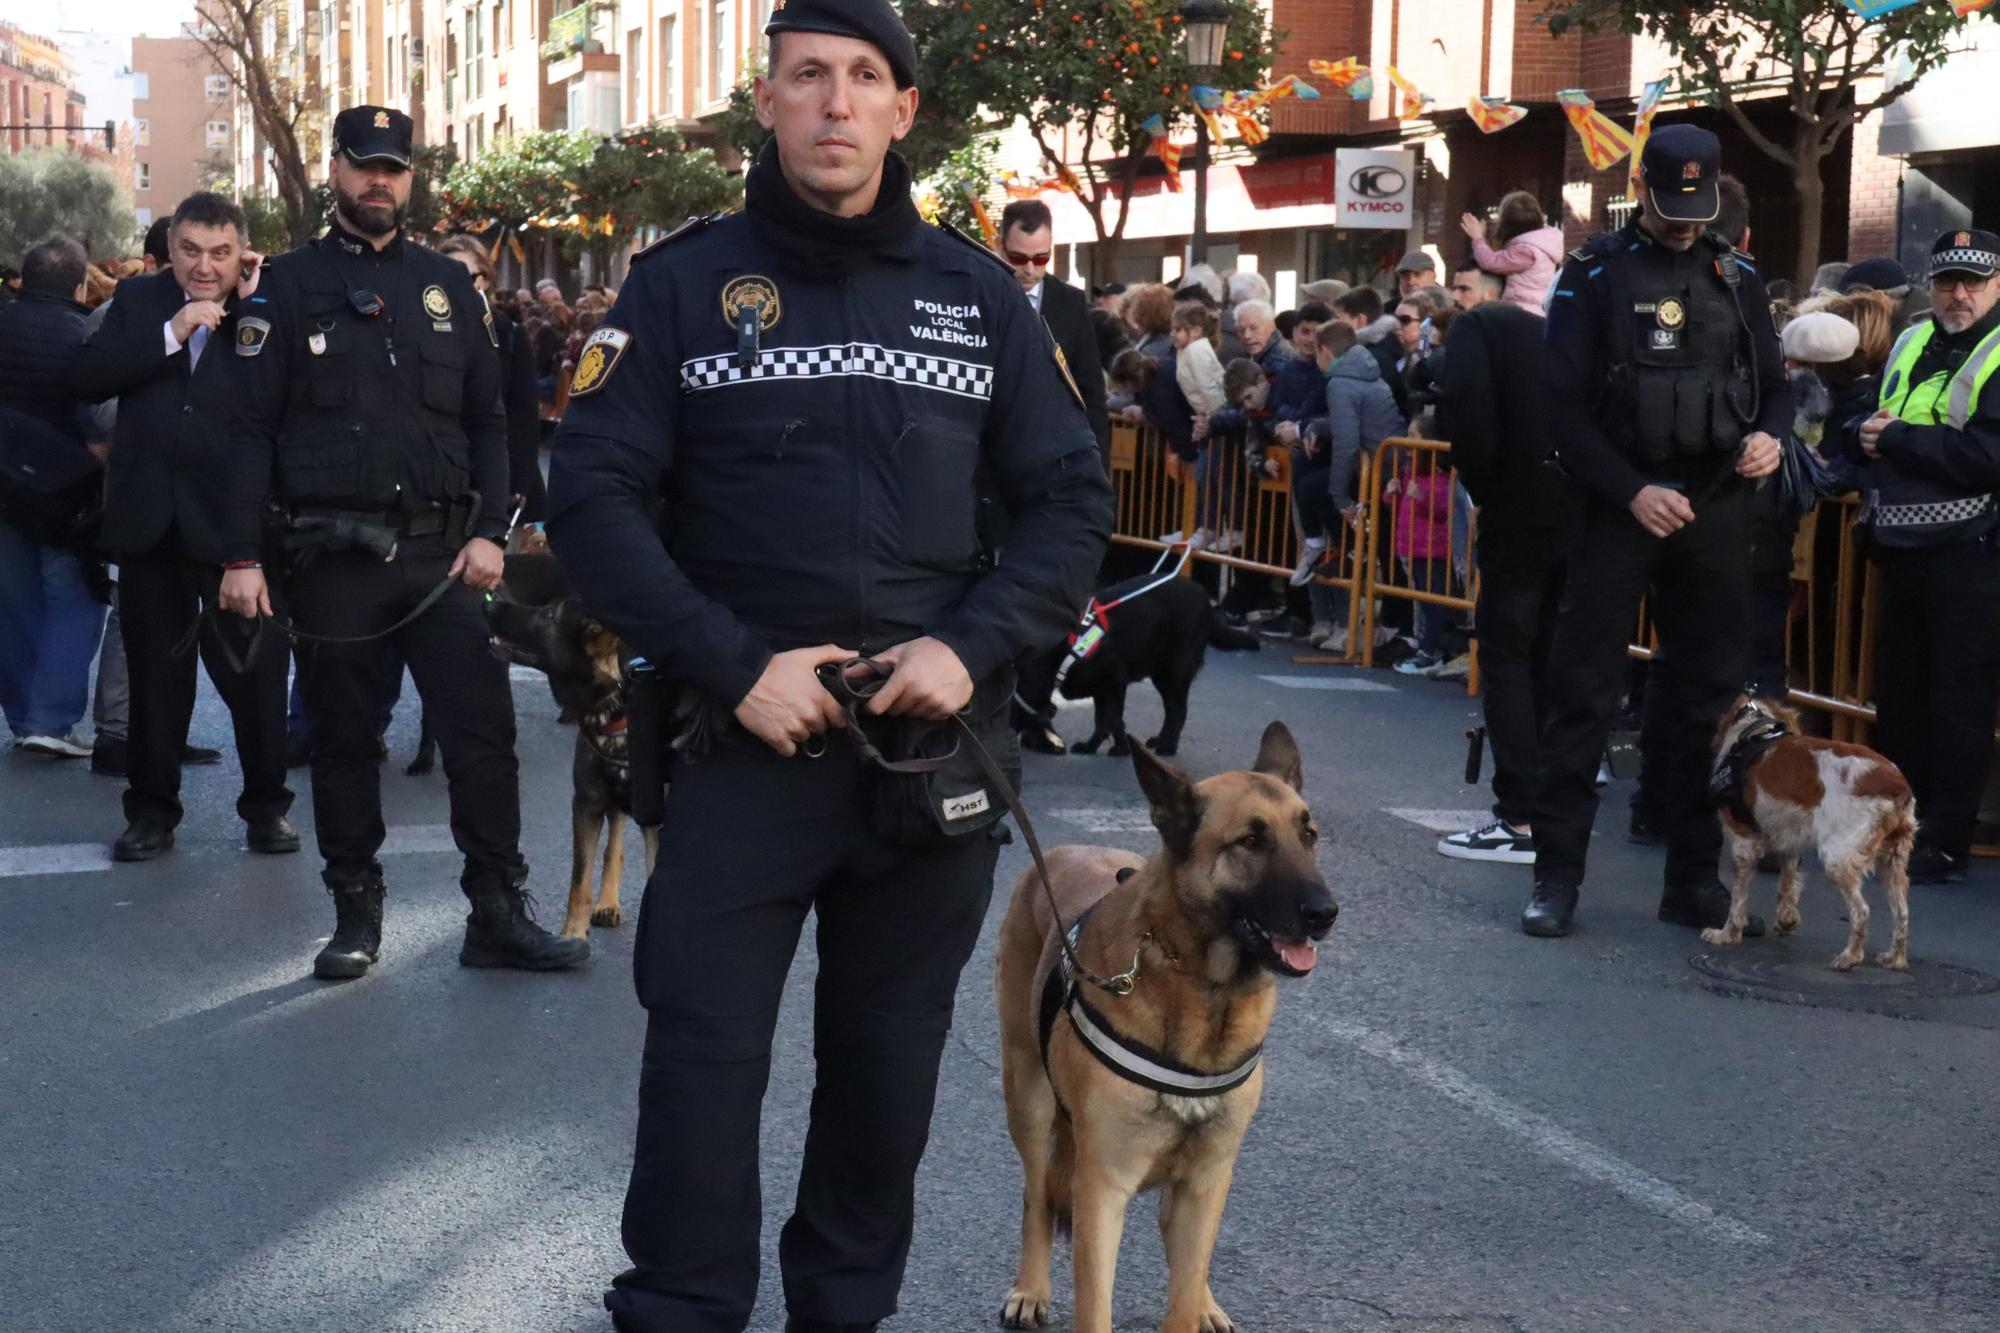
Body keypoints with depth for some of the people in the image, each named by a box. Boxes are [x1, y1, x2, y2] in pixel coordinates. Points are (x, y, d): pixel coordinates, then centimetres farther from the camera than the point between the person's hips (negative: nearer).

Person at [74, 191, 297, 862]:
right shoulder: (138, 299, 7)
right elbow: (90, 376, -7)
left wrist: (253, 304, -15)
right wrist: (171, 333, -16)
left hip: (234, 522, -2)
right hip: (152, 521, 2)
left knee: (255, 672, 4)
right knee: (155, 674, 12)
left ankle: (266, 804, 19)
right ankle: (152, 809, 23)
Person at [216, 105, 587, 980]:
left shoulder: (447, 286, 11)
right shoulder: (289, 286, 3)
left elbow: (487, 419, 10)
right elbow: (252, 428, -1)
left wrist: (488, 532, -1)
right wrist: (241, 556, -8)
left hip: (442, 550, 2)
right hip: (335, 555, -1)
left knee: (482, 730, -4)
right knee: (343, 740, 7)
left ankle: (498, 915, 3)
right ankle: (356, 915, 19)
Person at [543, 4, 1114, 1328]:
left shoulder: (979, 291, 7)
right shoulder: (682, 282, 0)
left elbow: (1072, 498, 7)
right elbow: (595, 498, -5)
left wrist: (973, 643, -9)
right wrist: (734, 666, -15)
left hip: (940, 742, 2)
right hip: (746, 735, -2)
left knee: (889, 1058, 12)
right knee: (704, 1054, -1)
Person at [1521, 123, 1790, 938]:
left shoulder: (1737, 276, 11)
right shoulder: (1595, 275, -1)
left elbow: (1774, 383, 16)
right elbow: (1564, 404, -6)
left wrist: (1769, 434, -7)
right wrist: (1632, 490, -15)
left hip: (1715, 510, 4)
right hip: (1622, 506, -4)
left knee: (1713, 695, 6)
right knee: (1584, 692, -4)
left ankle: (1695, 879, 15)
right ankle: (1556, 875, 2)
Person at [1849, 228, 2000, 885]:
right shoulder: (1910, 345, 15)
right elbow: (1867, 422, 22)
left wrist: (1897, 438, -15)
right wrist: (1867, 431, -2)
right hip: (1902, 552, 7)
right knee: (1897, 694, 13)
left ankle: (1944, 843, 4)